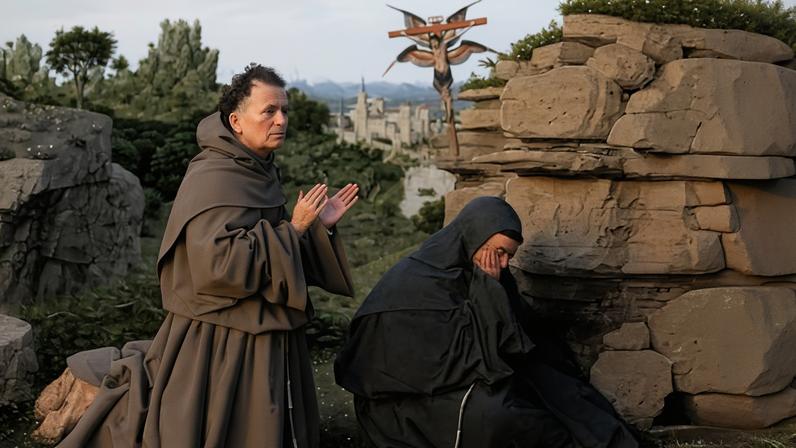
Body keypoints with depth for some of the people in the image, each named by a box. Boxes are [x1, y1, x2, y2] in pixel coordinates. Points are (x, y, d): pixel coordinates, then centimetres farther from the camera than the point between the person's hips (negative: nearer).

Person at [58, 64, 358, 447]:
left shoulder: (255, 172, 11)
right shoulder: (213, 180, -18)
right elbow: (220, 264, -28)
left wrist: (317, 226, 4)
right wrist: (292, 228, -21)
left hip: (260, 337, 9)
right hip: (222, 348, -9)